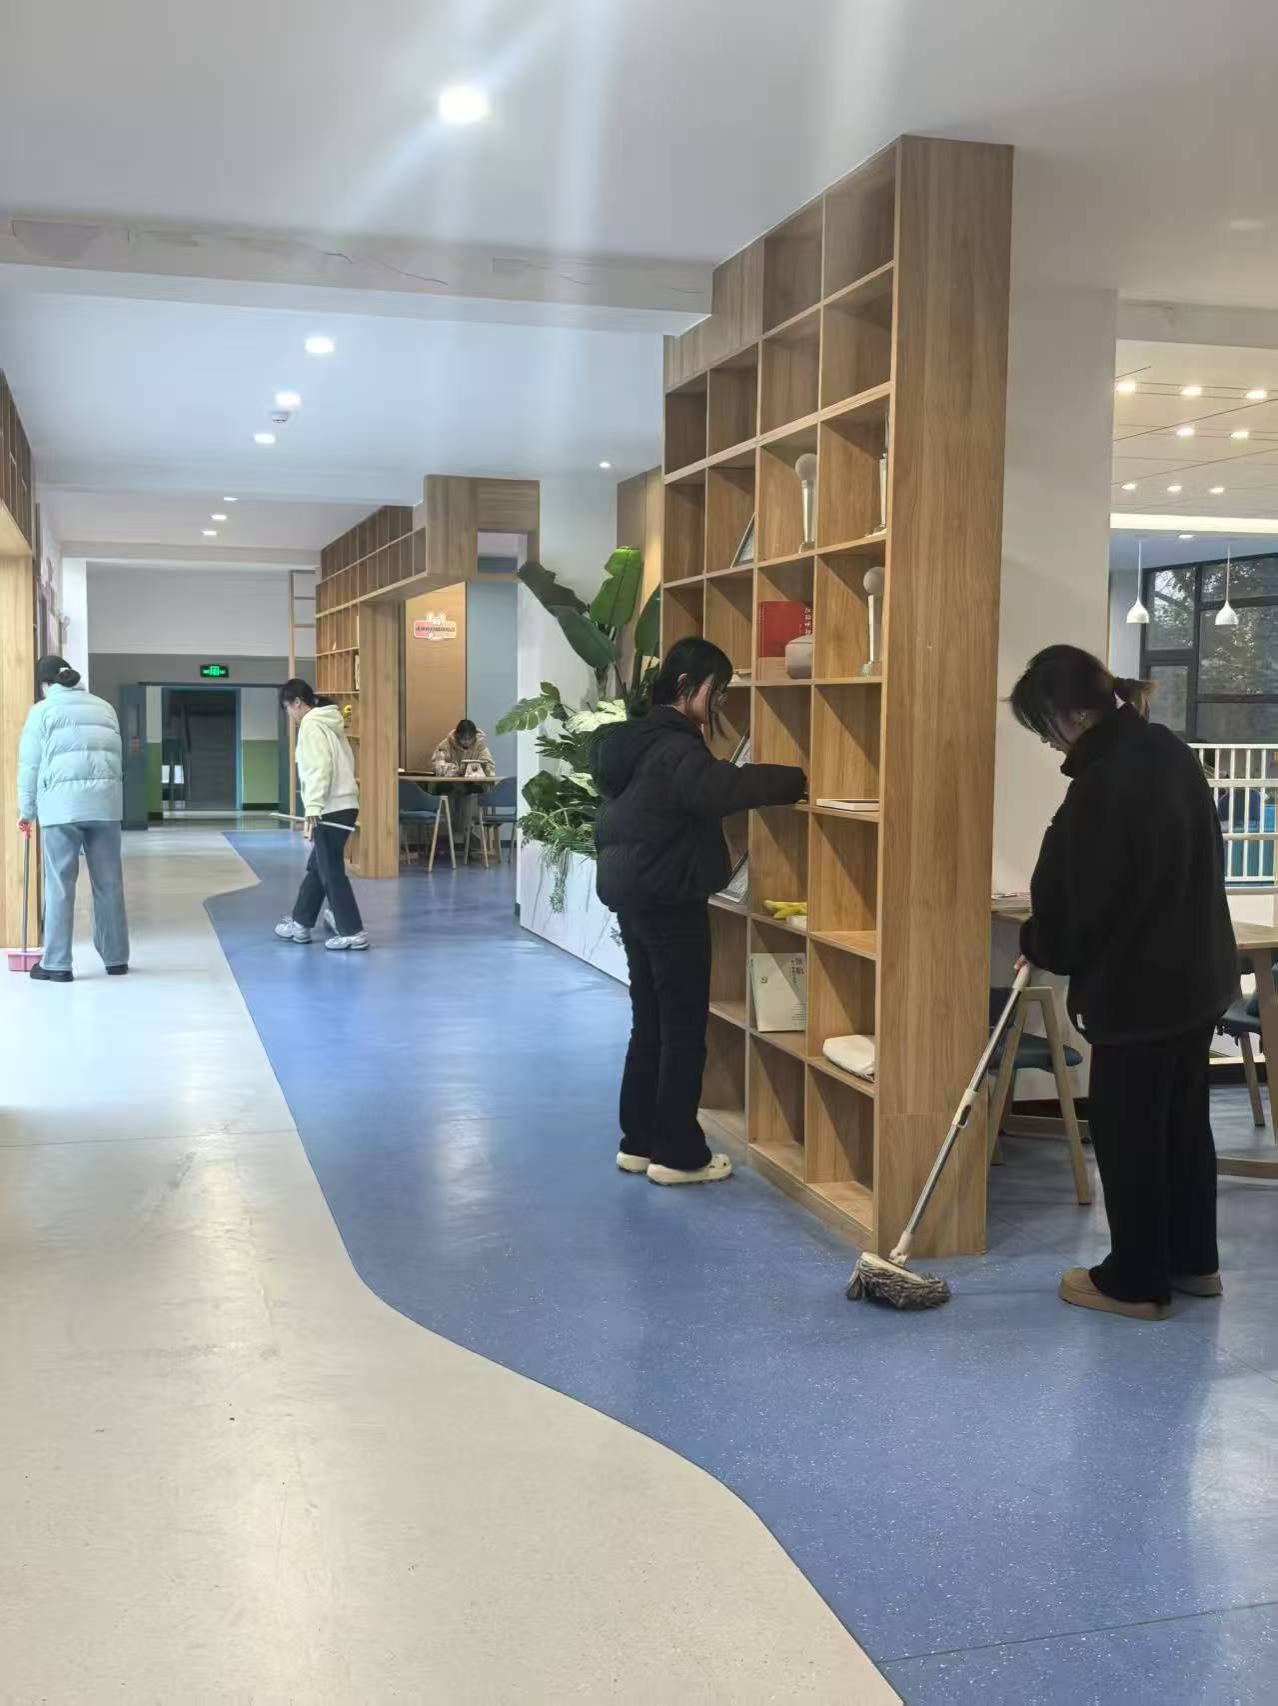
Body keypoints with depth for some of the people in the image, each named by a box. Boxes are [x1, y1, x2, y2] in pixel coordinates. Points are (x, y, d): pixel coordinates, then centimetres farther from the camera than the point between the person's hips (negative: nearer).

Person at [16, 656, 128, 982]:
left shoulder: (43, 710, 6)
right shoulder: (104, 707, 20)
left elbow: (30, 765, 5)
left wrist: (26, 811, 14)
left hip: (62, 804, -4)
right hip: (106, 802, 4)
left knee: (59, 886, 0)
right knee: (109, 883, 8)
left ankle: (57, 964, 2)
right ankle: (116, 959, 14)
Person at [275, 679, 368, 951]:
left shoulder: (311, 726, -9)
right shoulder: (329, 723, 19)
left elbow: (318, 769, -20)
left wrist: (313, 808, -24)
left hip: (331, 810, -10)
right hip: (343, 805, 10)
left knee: (331, 871, -4)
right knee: (316, 867, 18)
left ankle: (353, 932, -3)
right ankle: (300, 923, 28)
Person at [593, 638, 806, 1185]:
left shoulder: (641, 739, 14)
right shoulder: (671, 749, -18)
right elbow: (723, 787, -35)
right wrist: (798, 780, -32)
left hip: (632, 893, 10)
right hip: (668, 900, -10)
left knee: (650, 1022, 15)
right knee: (683, 1027, -1)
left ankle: (640, 1141, 21)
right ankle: (678, 1155, 6)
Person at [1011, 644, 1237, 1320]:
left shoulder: (1101, 785, -24)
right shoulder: (1171, 750, 4)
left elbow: (1075, 900, -17)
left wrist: (1039, 946, 4)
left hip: (1139, 986, -9)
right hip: (1199, 971, 9)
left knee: (1128, 1129, 4)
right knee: (1183, 1118, 19)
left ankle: (1135, 1280, 16)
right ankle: (1193, 1260, 31)